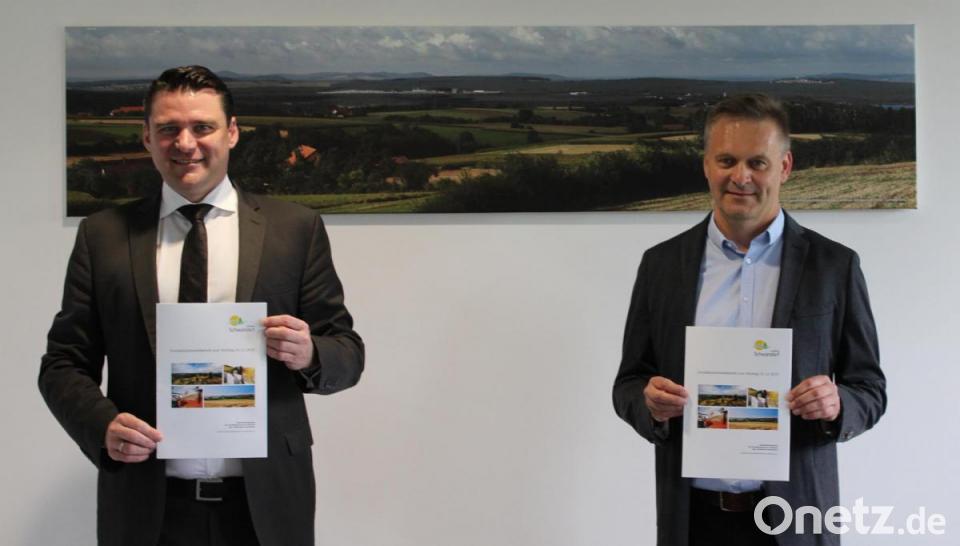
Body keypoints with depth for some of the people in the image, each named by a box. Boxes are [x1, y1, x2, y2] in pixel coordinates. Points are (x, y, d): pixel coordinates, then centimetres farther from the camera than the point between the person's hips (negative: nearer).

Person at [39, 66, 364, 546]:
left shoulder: (296, 229, 2)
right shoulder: (102, 235, 4)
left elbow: (347, 353, 3)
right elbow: (63, 364, 4)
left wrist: (309, 354, -19)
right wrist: (104, 426, -15)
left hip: (265, 501, 0)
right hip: (147, 506, 0)